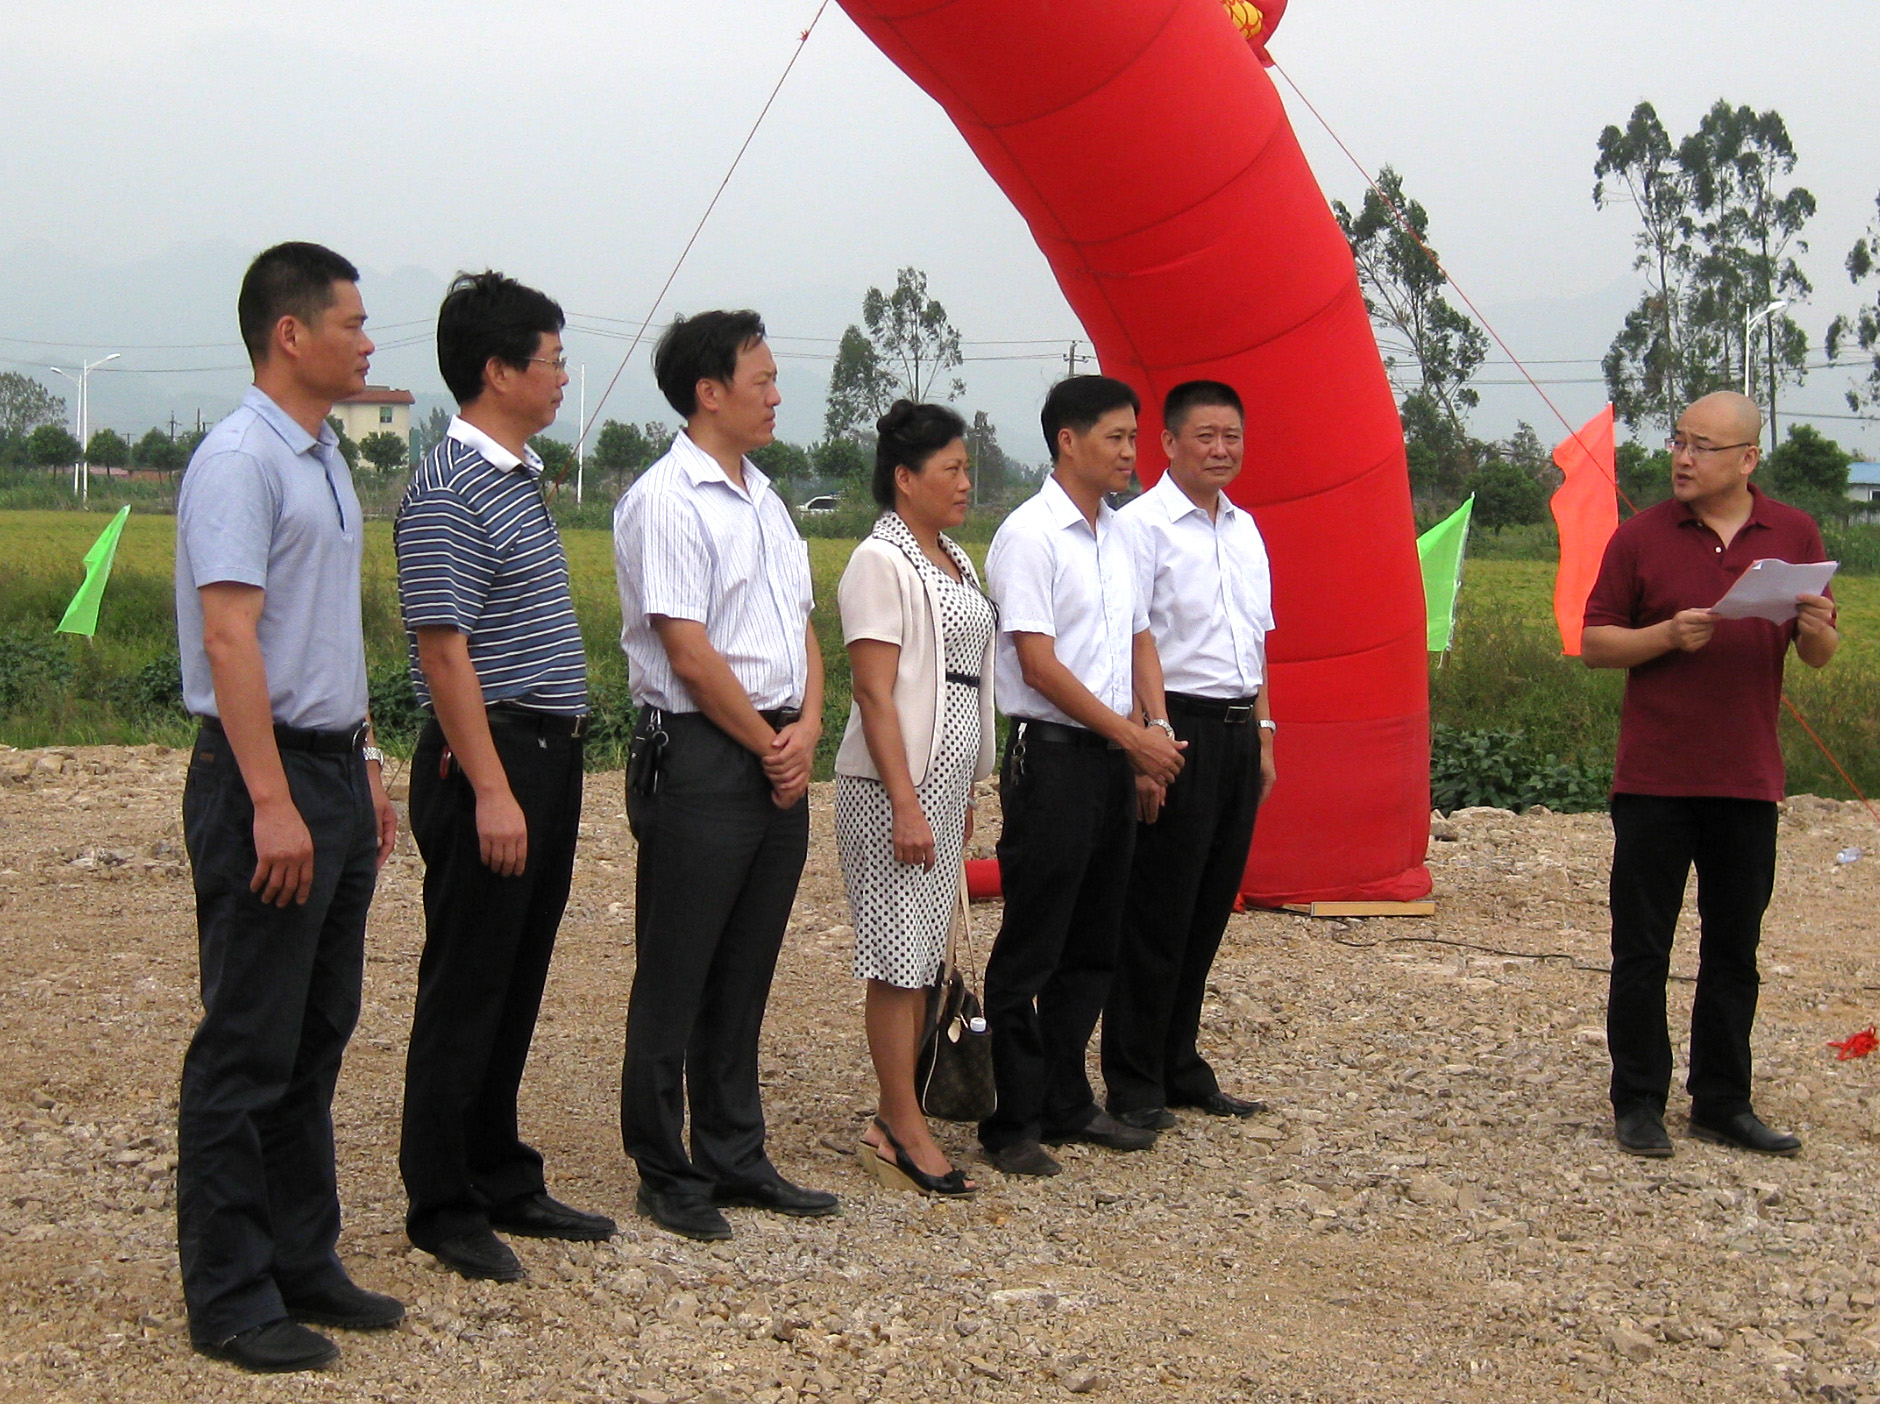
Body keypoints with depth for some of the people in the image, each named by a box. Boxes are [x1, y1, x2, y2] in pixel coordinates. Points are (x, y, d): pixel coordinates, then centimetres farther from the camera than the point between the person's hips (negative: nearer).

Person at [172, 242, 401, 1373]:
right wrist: (272, 803, -24)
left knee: (319, 1036, 15)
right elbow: (229, 640, -20)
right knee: (249, 1046, -2)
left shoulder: (326, 459, 15)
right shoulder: (241, 461, -14)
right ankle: (229, 1297, 8)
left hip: (333, 772, 9)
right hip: (266, 778, -9)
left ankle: (303, 1264, 25)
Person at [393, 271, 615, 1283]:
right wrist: (491, 789, -22)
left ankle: (502, 1179, 26)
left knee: (518, 984, 15)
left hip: (548, 755, 9)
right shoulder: (450, 492, -15)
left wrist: (547, 771, 18)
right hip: (491, 756, -9)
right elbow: (443, 649, -19)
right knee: (467, 990, -1)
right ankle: (443, 1208, 9)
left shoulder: (522, 477, 15)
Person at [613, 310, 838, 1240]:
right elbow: (690, 653, -15)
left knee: (745, 975, 14)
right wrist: (766, 744, -8)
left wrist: (807, 726, 0)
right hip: (701, 755, -8)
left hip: (779, 760, 8)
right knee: (676, 980, 1)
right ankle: (666, 1175, 11)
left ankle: (735, 1158, 23)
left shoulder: (765, 500, 17)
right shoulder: (666, 500, -10)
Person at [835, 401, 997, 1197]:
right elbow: (875, 693, -16)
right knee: (900, 958, -4)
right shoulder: (882, 562, -11)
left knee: (923, 955, 9)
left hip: (947, 779, 8)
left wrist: (964, 794, 17)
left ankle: (895, 1120, 15)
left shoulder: (952, 561, 15)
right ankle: (904, 1132, 2)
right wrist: (906, 803, -20)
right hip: (897, 781, -8)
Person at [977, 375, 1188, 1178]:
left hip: (1112, 759, 8)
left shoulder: (1118, 537, 15)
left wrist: (1156, 725, 0)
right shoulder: (1031, 535, -11)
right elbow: (1040, 665, -16)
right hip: (1053, 756, -8)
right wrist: (1133, 736, -14)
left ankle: (1066, 1104, 24)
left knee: (1093, 947, 13)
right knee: (1030, 951, -2)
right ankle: (1012, 1123, 5)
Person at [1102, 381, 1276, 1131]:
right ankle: (1133, 1084, 8)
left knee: (1209, 911, 12)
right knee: (1157, 915, -2)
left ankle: (1181, 1068, 23)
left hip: (1237, 732, 7)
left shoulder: (1245, 529, 15)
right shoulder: (1142, 525, -9)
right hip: (1177, 730, -7)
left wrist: (1262, 734, 17)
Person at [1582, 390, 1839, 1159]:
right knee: (1642, 949, 2)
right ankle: (1638, 1102, 11)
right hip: (1653, 778, -2)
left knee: (1734, 949, 10)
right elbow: (1595, 642, 0)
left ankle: (1722, 1103, 19)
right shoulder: (1640, 538, 0)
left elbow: (1818, 656, 10)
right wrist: (1669, 637, -17)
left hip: (1747, 779, 2)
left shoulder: (1794, 536, 6)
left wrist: (1818, 628, -13)